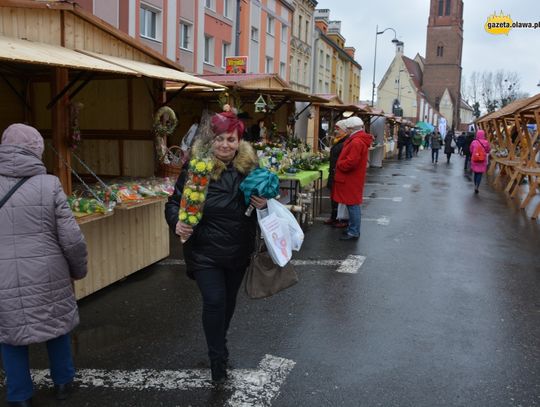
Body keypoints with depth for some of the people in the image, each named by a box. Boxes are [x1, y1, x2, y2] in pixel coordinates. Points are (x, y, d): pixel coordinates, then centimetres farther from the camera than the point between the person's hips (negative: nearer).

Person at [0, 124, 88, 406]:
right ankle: (62, 383, 36)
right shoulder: (48, 184, -11)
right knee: (57, 325, 19)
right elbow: (72, 239, -12)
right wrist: (79, 270, 5)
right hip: (46, 278, -1)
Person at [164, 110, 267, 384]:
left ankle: (219, 345, 46)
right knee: (214, 301, -9)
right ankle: (218, 359, 13)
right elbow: (174, 203, -9)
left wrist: (263, 205, -15)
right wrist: (177, 222, -28)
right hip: (204, 251, -4)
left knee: (228, 300, 20)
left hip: (239, 251, 4)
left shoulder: (249, 167, -5)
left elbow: (262, 199, 8)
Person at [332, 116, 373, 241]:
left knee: (352, 205, -3)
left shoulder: (356, 142, -21)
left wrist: (339, 164, -10)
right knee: (353, 205, 16)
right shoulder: (361, 140, 13)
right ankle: (353, 229, 26)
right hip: (353, 178, 10)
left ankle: (353, 233, 3)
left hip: (351, 179, -10)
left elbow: (350, 162, -26)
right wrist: (341, 163, 9)